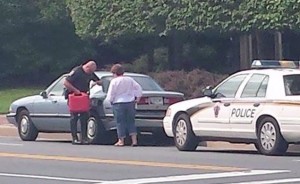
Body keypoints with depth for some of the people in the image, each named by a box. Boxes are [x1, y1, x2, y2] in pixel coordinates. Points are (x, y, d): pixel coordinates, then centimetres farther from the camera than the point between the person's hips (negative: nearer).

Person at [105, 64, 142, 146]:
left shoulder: (114, 81, -8)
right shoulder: (130, 80, 6)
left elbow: (110, 94, -8)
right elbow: (138, 88, 5)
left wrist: (109, 100, 9)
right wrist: (138, 97, 11)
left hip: (119, 104, -4)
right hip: (130, 103, 4)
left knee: (120, 122, 2)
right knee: (131, 122, 9)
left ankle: (121, 140, 3)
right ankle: (134, 140, 2)